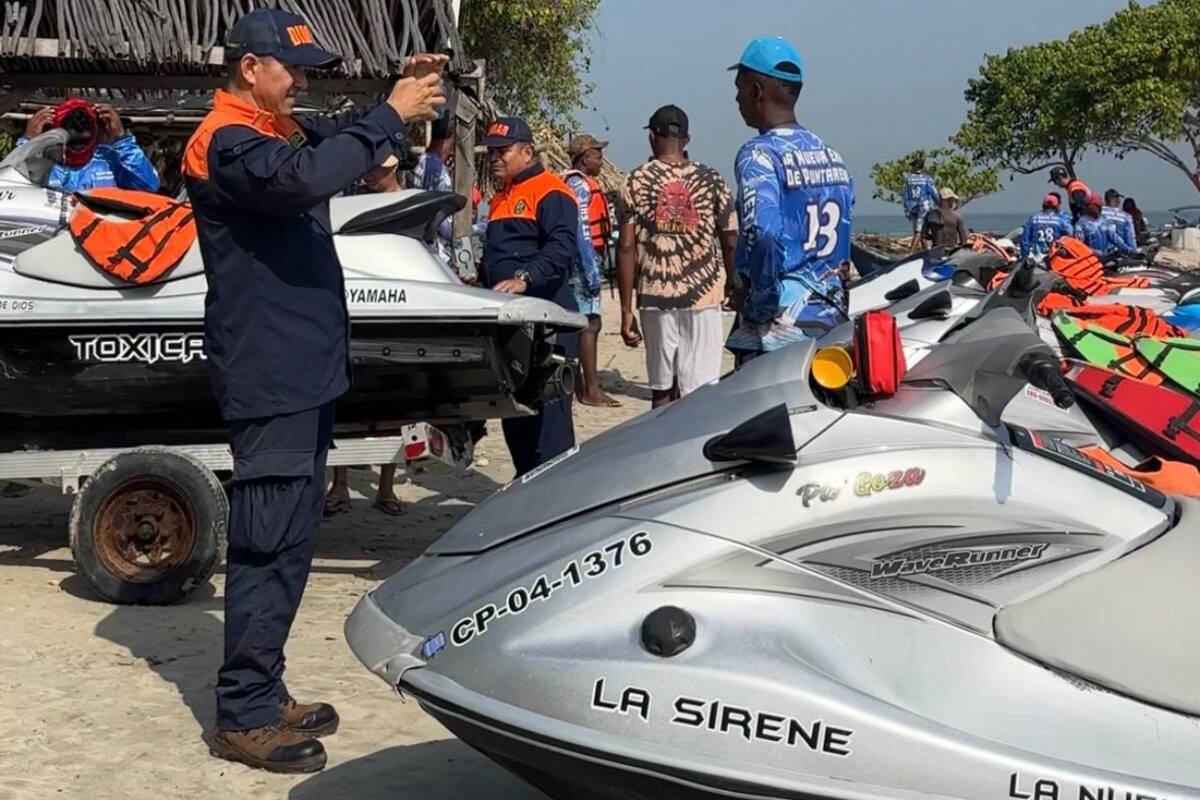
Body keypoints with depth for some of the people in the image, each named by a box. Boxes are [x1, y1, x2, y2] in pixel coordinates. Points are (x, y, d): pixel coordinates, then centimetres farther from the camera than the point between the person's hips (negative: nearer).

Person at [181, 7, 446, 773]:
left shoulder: (281, 130, 16)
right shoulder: (227, 142, -14)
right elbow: (306, 178, -32)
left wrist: (405, 96, -2)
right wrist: (390, 115, -27)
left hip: (303, 368, 10)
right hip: (270, 375, -10)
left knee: (293, 539, 14)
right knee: (267, 544, -7)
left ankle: (264, 693, 23)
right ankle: (243, 716, 0)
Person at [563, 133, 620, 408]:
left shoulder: (581, 184, 19)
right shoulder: (580, 186, -13)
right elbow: (582, 233, -19)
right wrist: (592, 273, -20)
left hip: (583, 266, 10)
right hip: (583, 264, -10)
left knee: (582, 324, 12)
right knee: (590, 323, -9)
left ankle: (582, 387, 17)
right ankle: (590, 389, -8)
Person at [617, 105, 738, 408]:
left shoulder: (636, 182, 1)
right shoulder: (712, 180, 2)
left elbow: (626, 247, -3)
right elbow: (730, 242, 5)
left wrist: (626, 310, 1)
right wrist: (732, 284, 23)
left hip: (655, 297, 1)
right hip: (704, 294, -1)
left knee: (662, 389, 11)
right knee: (700, 393, -1)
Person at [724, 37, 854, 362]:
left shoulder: (760, 155, -11)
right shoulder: (833, 156, 14)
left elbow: (763, 234, -26)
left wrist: (762, 306, -15)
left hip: (779, 326, -8)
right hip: (832, 320, 8)